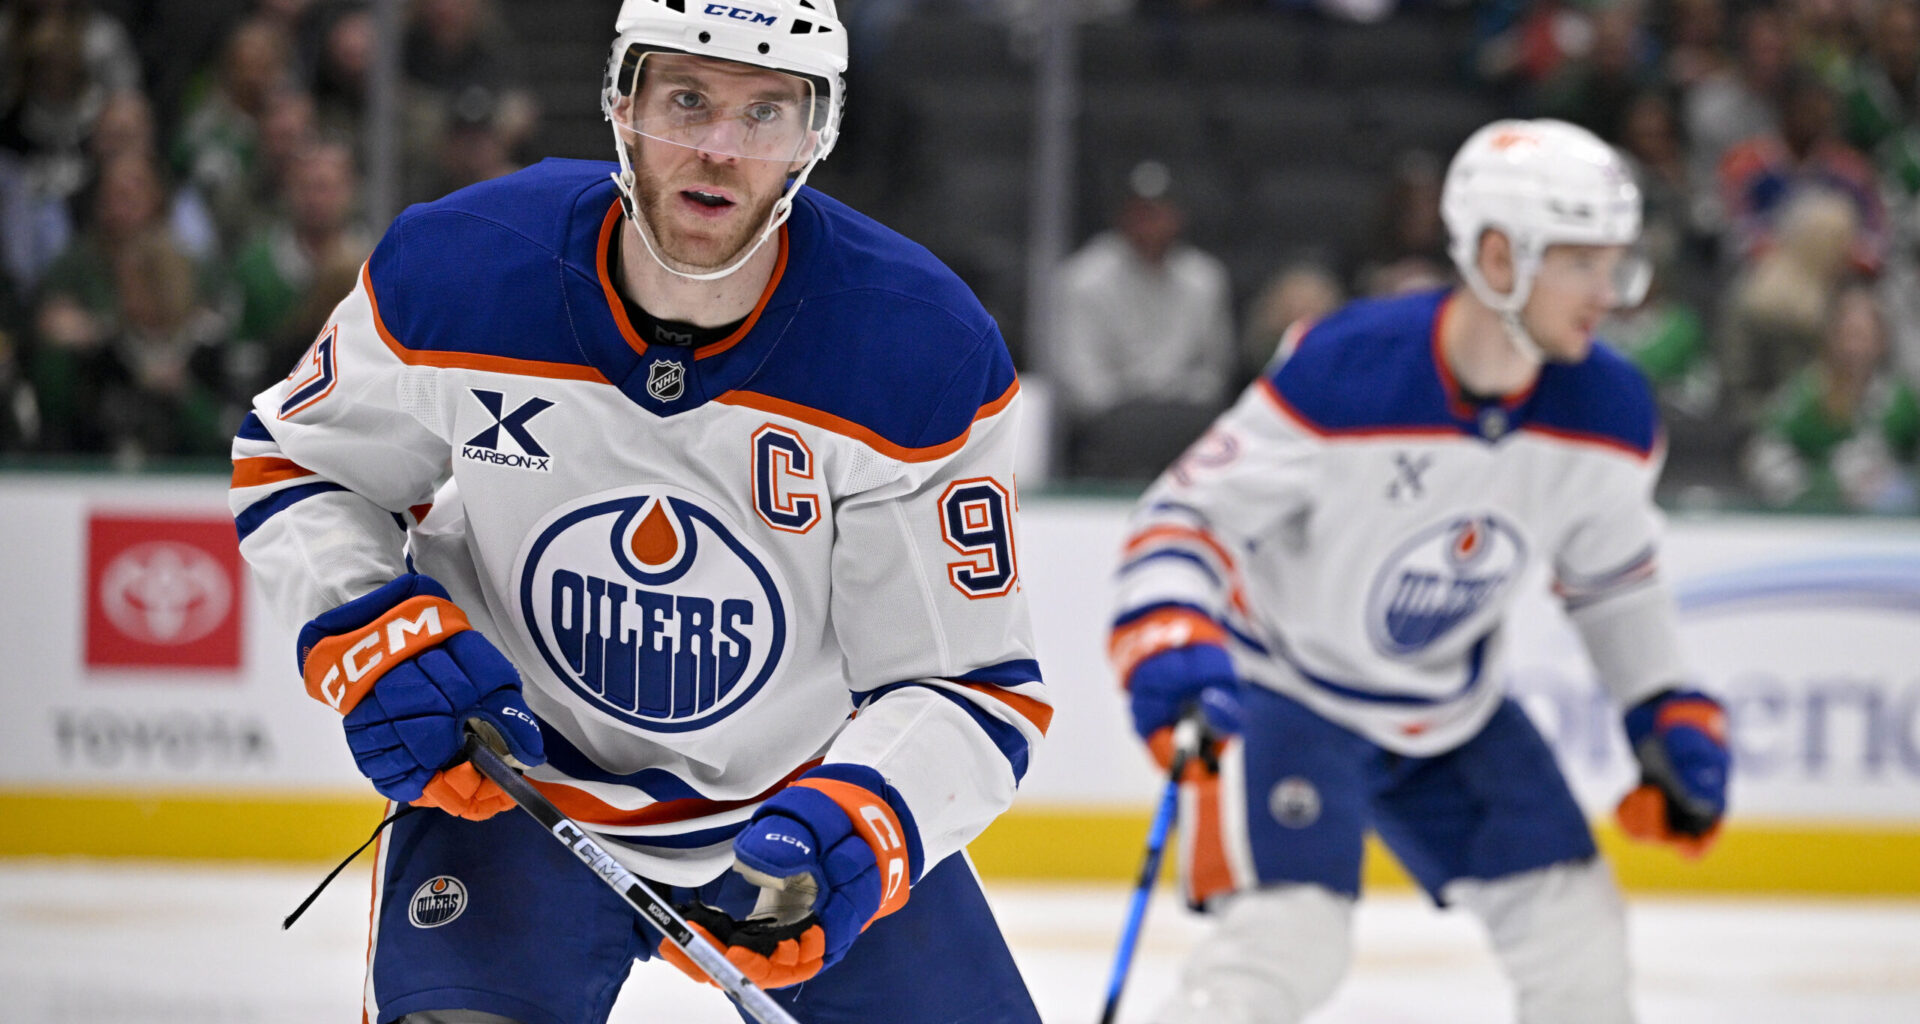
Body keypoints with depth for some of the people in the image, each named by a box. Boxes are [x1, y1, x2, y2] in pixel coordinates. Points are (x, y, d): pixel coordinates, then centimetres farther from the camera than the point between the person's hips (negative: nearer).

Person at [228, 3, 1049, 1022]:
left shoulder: (924, 354, -19)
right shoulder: (455, 277, -17)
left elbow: (969, 688, -14)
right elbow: (291, 463, 2)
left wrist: (854, 827, -34)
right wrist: (369, 632, -17)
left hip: (811, 795, 1)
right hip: (515, 781, -1)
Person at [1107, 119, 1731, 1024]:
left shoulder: (1606, 410, -12)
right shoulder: (1345, 374, -30)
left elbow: (1614, 576, 8)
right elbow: (1188, 510, -24)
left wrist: (1672, 715, 3)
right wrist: (1169, 637, -40)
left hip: (1451, 708, 6)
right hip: (1287, 686, -6)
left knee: (1576, 933, 3)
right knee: (1288, 935, -23)